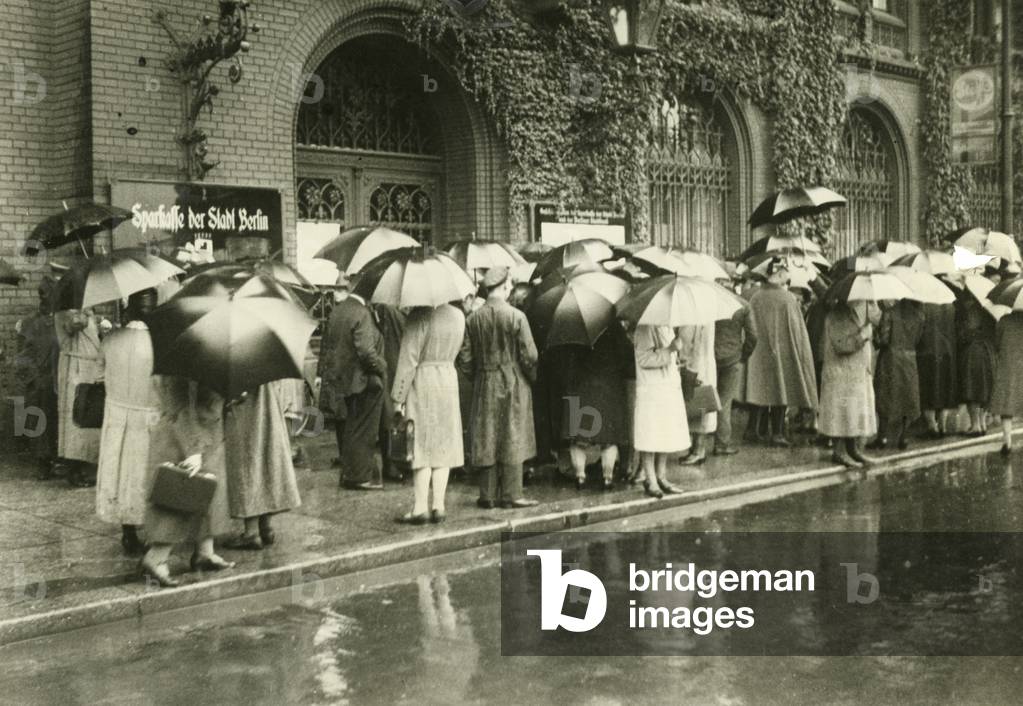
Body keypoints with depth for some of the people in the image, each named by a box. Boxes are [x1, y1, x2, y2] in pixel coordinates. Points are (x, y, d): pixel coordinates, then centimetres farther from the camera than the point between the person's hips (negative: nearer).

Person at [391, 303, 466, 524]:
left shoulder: (419, 316, -16)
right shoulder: (458, 316, 3)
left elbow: (408, 359, -14)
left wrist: (398, 398, -9)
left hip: (422, 383, -5)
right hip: (449, 379, 5)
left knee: (422, 445, 0)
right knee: (443, 445, 9)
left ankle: (420, 507, 1)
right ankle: (438, 506, 10)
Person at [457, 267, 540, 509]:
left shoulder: (473, 318, 0)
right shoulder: (516, 317, -12)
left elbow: (465, 358, 1)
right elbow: (529, 356, -11)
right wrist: (532, 377, 7)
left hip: (484, 387, 4)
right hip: (513, 385, -3)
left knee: (487, 438, 8)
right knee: (512, 438, 2)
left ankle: (487, 495, 11)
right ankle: (511, 495, 3)